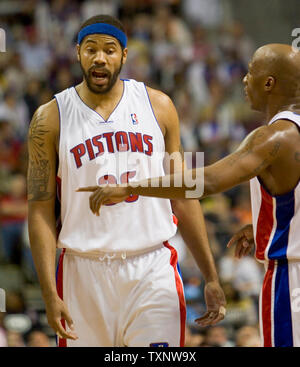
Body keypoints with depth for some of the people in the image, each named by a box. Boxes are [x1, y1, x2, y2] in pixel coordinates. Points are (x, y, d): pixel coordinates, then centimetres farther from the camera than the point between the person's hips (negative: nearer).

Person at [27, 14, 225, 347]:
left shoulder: (158, 107, 7)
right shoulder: (51, 119, 1)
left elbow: (183, 198, 12)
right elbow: (40, 210, -2)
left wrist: (211, 277, 9)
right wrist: (50, 295, -11)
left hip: (152, 269, 1)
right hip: (84, 271, -1)